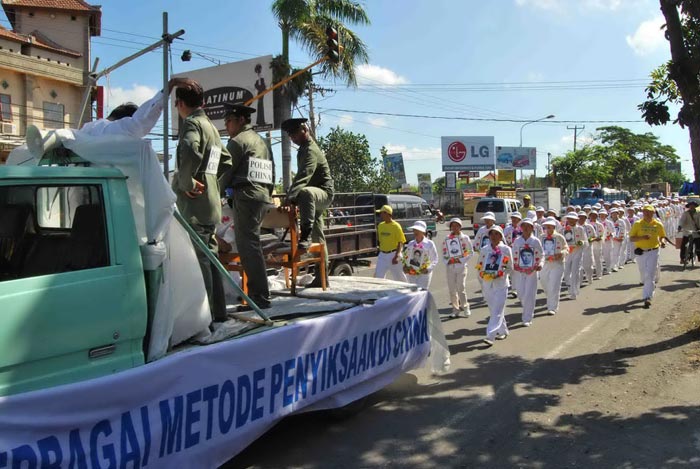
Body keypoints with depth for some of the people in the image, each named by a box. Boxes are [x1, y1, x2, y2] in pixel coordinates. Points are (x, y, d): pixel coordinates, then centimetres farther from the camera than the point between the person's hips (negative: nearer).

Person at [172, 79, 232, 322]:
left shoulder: (192, 123, -9)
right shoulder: (211, 126, 18)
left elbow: (190, 153, -30)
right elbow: (226, 161, 26)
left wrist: (186, 182, -19)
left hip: (194, 205, -9)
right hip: (211, 203, 9)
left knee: (198, 259, -7)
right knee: (208, 256, 14)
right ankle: (217, 311, 21)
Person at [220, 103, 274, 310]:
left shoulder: (238, 141, -4)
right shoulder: (261, 141, 24)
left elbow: (226, 172, -5)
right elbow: (272, 173, 22)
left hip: (245, 196, -9)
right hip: (262, 196, 9)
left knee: (249, 246, -10)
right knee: (251, 245, 13)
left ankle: (260, 297, -13)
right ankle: (256, 292, 16)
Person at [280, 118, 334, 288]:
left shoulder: (311, 151, -18)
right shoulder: (303, 149, 15)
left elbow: (302, 177, -33)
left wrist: (289, 199, -43)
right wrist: (292, 197, 21)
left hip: (323, 192, -10)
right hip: (314, 197, 10)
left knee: (305, 192, -43)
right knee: (318, 237, 13)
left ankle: (305, 236, -40)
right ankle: (322, 277, 20)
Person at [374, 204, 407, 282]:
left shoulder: (396, 226, -11)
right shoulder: (380, 225, 8)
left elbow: (400, 243, -12)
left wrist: (396, 256, -21)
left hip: (393, 254, -6)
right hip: (382, 255, 6)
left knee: (399, 276, 7)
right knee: (378, 276, -2)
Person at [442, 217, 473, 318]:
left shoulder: (464, 237, 0)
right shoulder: (447, 239, 11)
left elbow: (471, 252, 1)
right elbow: (444, 253, 14)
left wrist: (462, 260, -9)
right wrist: (447, 261, -4)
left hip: (461, 265, -4)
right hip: (450, 266, 4)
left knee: (460, 288, -9)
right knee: (451, 289, 5)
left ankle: (465, 309, 3)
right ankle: (455, 309, 15)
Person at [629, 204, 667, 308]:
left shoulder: (658, 224, 2)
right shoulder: (637, 224, -2)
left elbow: (662, 236, 17)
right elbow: (631, 238, -4)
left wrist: (662, 242, -5)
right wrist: (642, 237, -21)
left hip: (653, 252, -1)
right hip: (640, 252, 1)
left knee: (649, 275, -11)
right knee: (644, 276, 15)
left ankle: (647, 298, -12)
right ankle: (652, 285, 46)